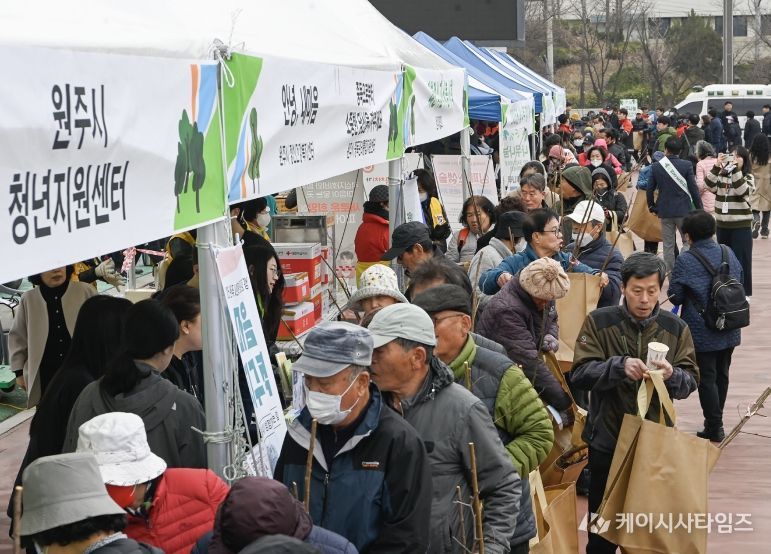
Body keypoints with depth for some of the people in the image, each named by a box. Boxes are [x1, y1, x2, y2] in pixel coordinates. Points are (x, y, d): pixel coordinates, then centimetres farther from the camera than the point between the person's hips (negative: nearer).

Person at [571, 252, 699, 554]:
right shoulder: (599, 322, -6)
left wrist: (672, 375, -25)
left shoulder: (676, 327, -1)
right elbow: (579, 373, -12)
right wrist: (620, 366, -28)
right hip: (607, 438, -1)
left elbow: (690, 382, -2)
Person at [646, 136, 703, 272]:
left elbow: (649, 190, 2)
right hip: (683, 210, -2)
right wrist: (699, 208, 1)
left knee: (668, 245, 8)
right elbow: (693, 188, -9)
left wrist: (652, 207, 17)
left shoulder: (656, 166, -3)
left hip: (664, 211, 2)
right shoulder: (686, 165, -9)